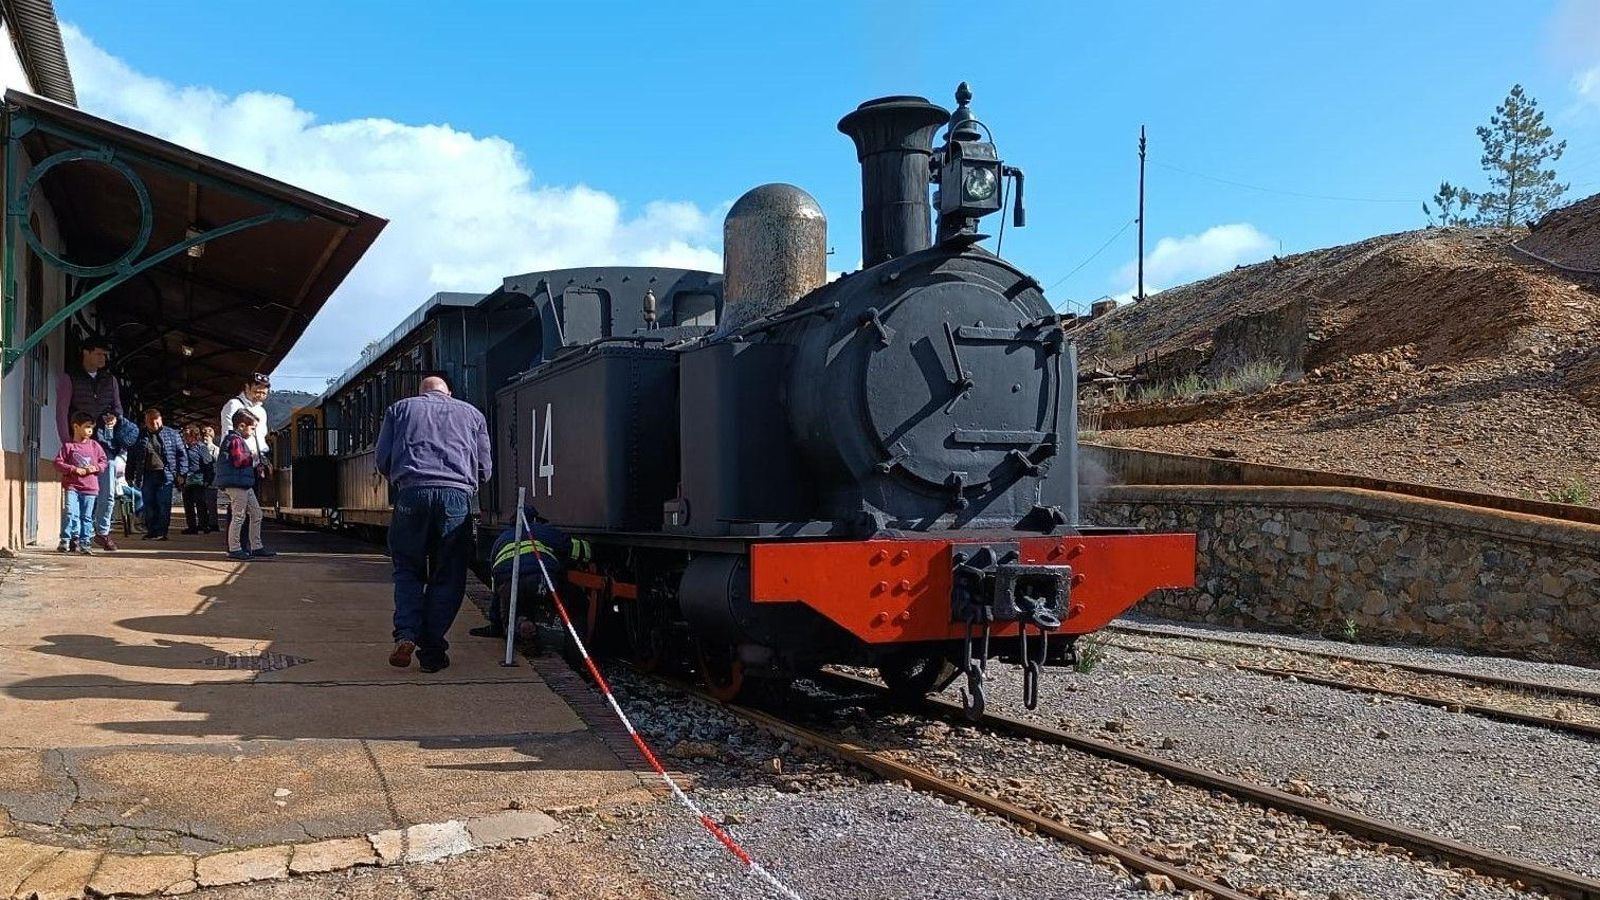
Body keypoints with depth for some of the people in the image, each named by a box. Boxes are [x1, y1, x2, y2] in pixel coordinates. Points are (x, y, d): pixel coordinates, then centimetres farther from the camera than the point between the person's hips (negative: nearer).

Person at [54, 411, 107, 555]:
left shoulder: (95, 445, 7)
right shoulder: (68, 446, 0)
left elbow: (103, 461, 12)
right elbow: (58, 463, -3)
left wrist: (96, 468, -9)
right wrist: (75, 469, -14)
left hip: (90, 488, 2)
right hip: (72, 486, -2)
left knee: (87, 517, 5)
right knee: (70, 513, -13)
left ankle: (84, 543, 11)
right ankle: (66, 541, -6)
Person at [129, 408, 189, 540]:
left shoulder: (171, 434, 7)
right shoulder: (140, 436, 11)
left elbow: (181, 454, 6)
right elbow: (132, 457, 14)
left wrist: (181, 473, -1)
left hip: (165, 475, -2)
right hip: (147, 476, 2)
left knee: (164, 505, -4)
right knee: (149, 505, 5)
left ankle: (161, 532, 0)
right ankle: (151, 531, 12)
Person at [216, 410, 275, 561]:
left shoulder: (240, 440, 22)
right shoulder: (235, 440, -11)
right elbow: (239, 461, -23)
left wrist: (256, 467, 13)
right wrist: (253, 457, -8)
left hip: (245, 485, 11)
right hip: (236, 484, -11)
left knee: (256, 514, 12)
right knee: (239, 516, -6)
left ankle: (256, 547, 15)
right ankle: (234, 549, -1)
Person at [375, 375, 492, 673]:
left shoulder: (400, 408, 22)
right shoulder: (471, 413, 23)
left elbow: (382, 459, 16)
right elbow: (485, 469, 19)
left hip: (412, 493, 0)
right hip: (457, 496, 0)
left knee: (408, 570, 14)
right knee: (447, 576, 7)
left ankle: (406, 635, -5)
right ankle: (432, 651, 5)